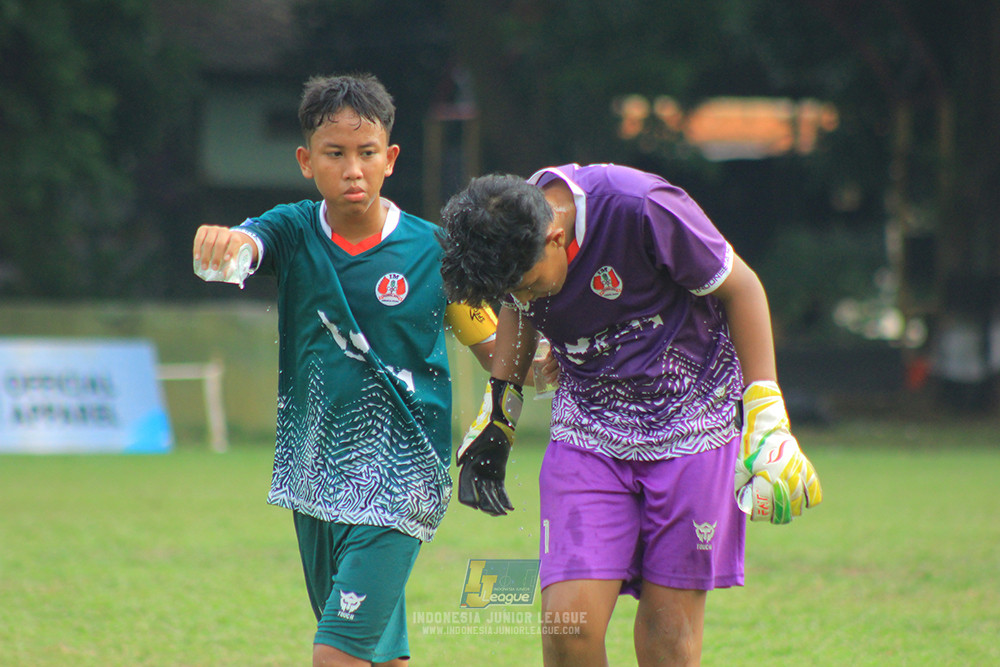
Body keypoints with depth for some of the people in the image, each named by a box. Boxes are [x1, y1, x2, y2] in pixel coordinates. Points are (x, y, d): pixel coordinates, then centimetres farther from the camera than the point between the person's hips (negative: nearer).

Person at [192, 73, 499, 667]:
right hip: (316, 477, 4)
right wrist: (222, 243, -50)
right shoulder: (295, 233, -2)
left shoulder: (432, 250, -7)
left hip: (399, 482, -4)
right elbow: (248, 244, -24)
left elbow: (492, 346, 2)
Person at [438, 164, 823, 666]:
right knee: (566, 622, -12)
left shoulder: (642, 211, -26)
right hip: (587, 430, 3)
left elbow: (740, 288, -11)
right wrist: (499, 407, 11)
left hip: (690, 420, -3)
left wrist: (766, 416, -13)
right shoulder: (508, 233, -12)